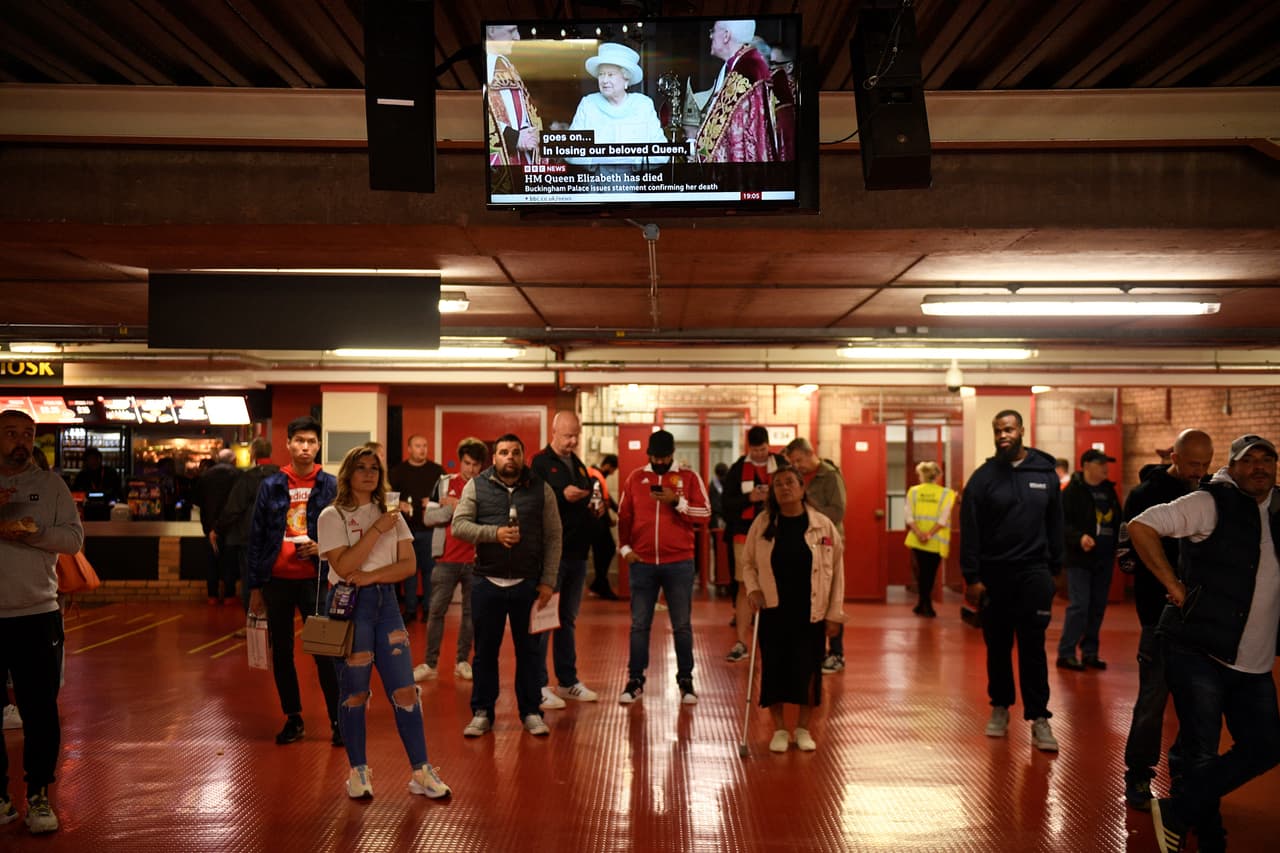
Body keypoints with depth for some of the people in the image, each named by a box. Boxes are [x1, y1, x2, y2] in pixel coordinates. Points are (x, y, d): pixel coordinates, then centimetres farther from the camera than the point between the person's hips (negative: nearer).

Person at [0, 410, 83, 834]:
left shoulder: (50, 484, 6)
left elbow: (74, 537, 0)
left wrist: (34, 534, -17)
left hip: (37, 614, -1)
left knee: (40, 711, 3)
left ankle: (39, 797, 15)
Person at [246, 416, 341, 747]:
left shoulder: (330, 486, -1)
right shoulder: (271, 486, 3)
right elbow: (256, 537, 5)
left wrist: (322, 548, -16)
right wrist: (255, 586, 3)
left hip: (314, 580, -2)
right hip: (277, 580, 3)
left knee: (325, 652, -2)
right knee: (281, 652, 10)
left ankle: (338, 721, 7)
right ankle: (293, 719, 23)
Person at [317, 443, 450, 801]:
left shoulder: (391, 515, 11)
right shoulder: (331, 516, -2)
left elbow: (408, 564, 3)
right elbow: (344, 566, -15)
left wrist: (372, 576, -12)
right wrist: (377, 530, -17)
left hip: (386, 601, 4)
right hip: (349, 605, -4)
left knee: (404, 689, 1)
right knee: (354, 692, 3)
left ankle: (421, 771, 6)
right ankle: (358, 772, 17)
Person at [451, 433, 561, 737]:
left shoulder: (541, 490, 3)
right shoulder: (476, 486, 3)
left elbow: (553, 538, 2)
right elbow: (459, 526, -5)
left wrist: (548, 581, -4)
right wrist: (495, 533, -19)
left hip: (528, 584, 0)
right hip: (487, 583, 0)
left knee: (531, 651, 7)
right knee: (485, 651, 8)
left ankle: (530, 712, 19)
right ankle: (482, 712, 19)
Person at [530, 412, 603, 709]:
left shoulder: (578, 465, 17)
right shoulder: (540, 463, -6)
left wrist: (596, 511, 4)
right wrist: (563, 496, -26)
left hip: (576, 553, 7)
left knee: (568, 620, 15)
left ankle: (568, 680, 24)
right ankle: (538, 685, 3)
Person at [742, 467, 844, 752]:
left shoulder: (823, 525, -5)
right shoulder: (762, 523, -2)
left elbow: (837, 570, 0)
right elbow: (748, 562, 9)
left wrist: (835, 613, -1)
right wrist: (752, 589, -9)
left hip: (811, 612, 0)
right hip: (773, 611, 1)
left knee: (807, 670, 3)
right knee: (774, 669, 2)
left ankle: (803, 729, 21)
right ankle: (779, 729, 18)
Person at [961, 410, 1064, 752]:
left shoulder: (1045, 473, 4)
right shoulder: (983, 477, -1)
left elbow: (1055, 524, 8)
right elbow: (969, 530, -3)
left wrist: (1054, 568, 4)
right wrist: (971, 577, -7)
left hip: (1033, 573, 0)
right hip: (993, 573, 0)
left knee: (1033, 647, -2)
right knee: (997, 646, 10)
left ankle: (1039, 718, 2)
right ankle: (1000, 708, 24)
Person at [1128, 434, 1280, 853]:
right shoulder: (1212, 504, -9)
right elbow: (1140, 527, -17)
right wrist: (1174, 585, -16)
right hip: (1199, 655, -7)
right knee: (1202, 755, -2)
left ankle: (1177, 813, 17)